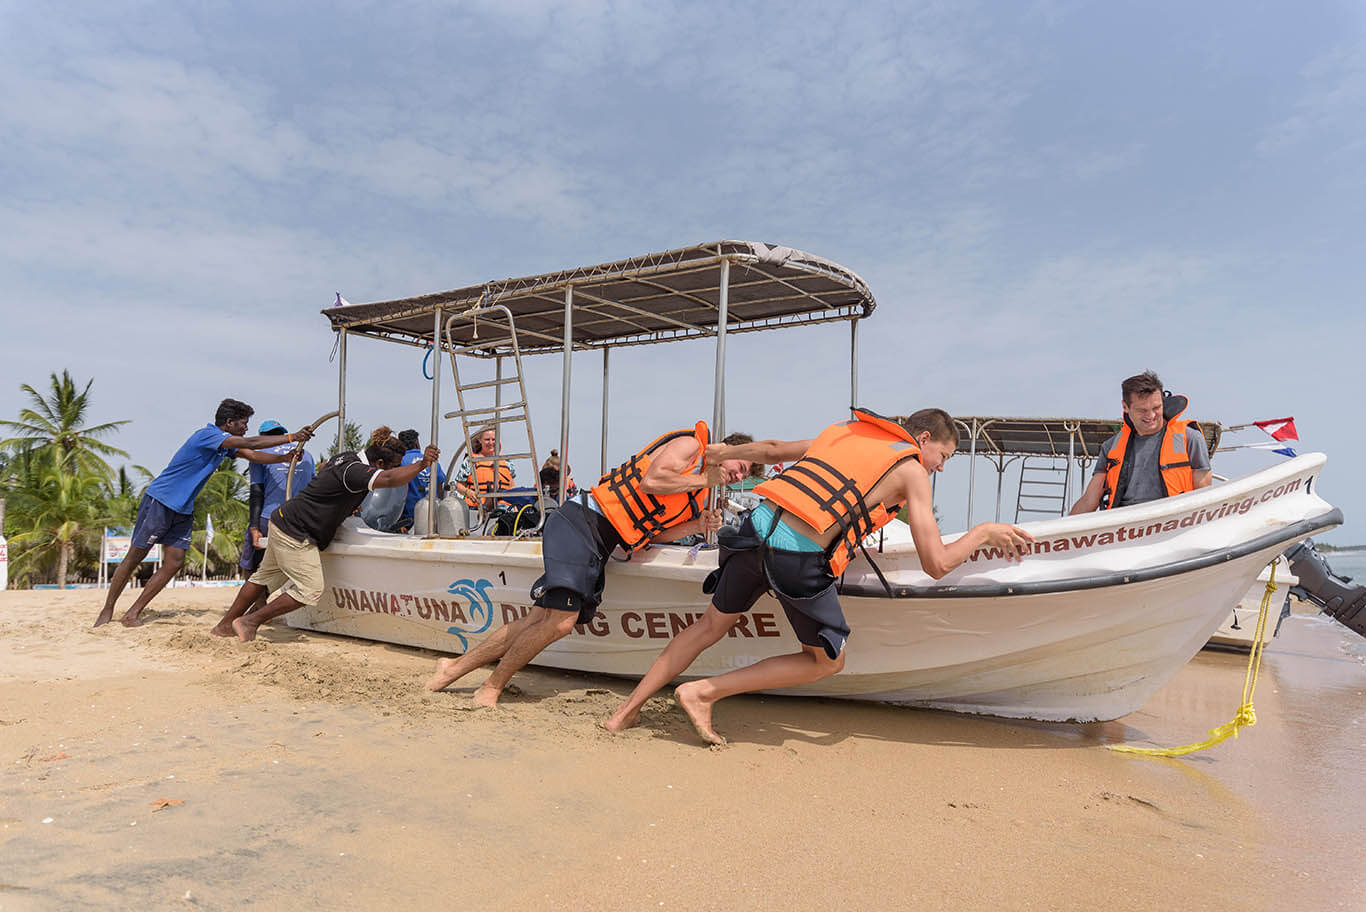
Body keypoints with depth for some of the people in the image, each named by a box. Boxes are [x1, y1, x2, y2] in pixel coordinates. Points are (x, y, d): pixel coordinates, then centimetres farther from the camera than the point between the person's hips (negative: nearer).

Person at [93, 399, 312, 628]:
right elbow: (250, 443, -27)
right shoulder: (207, 434, -19)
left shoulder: (225, 443, 8)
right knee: (135, 557, 2)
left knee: (174, 563, 1)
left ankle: (132, 614, 8)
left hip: (183, 510, 9)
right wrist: (291, 438, -27)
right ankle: (107, 610, 14)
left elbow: (253, 455, 3)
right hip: (159, 501, -9)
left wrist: (287, 457, -14)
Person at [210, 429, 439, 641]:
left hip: (282, 521, 11)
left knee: (265, 577, 23)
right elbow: (389, 479, -42)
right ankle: (249, 622, 3)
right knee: (310, 590, -6)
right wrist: (421, 464, -39)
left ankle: (225, 624, 34)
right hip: (295, 533, -11)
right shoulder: (354, 470, -24)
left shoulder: (346, 458, 7)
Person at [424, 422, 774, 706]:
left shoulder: (695, 497, 23)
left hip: (598, 545, 9)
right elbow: (650, 481, -20)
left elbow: (650, 532, 14)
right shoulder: (690, 444, -3)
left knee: (539, 621, 4)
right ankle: (492, 687, 1)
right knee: (560, 621, -16)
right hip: (581, 523, -9)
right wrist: (704, 480, -8)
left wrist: (696, 525, 2)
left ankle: (455, 668, 16)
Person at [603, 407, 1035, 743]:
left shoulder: (844, 431, 23)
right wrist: (983, 533, 19)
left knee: (712, 625, 25)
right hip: (799, 556, -6)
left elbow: (772, 450, 34)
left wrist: (725, 452, 49)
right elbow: (936, 564, 2)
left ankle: (627, 711, 29)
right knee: (828, 660, 16)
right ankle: (702, 692, 11)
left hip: (756, 527, 7)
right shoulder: (912, 471, 7)